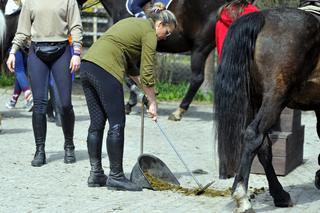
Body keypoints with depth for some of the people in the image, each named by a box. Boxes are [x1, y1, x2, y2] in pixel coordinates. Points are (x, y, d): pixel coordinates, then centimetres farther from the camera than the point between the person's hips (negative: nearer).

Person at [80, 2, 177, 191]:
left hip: (87, 66, 9)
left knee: (97, 123, 12)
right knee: (117, 124, -2)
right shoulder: (149, 33, 0)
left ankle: (96, 175, 15)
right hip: (105, 70, -9)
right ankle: (116, 177, 1)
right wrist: (152, 102, 6)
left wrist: (144, 88, 23)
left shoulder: (133, 23, 26)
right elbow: (147, 72, -2)